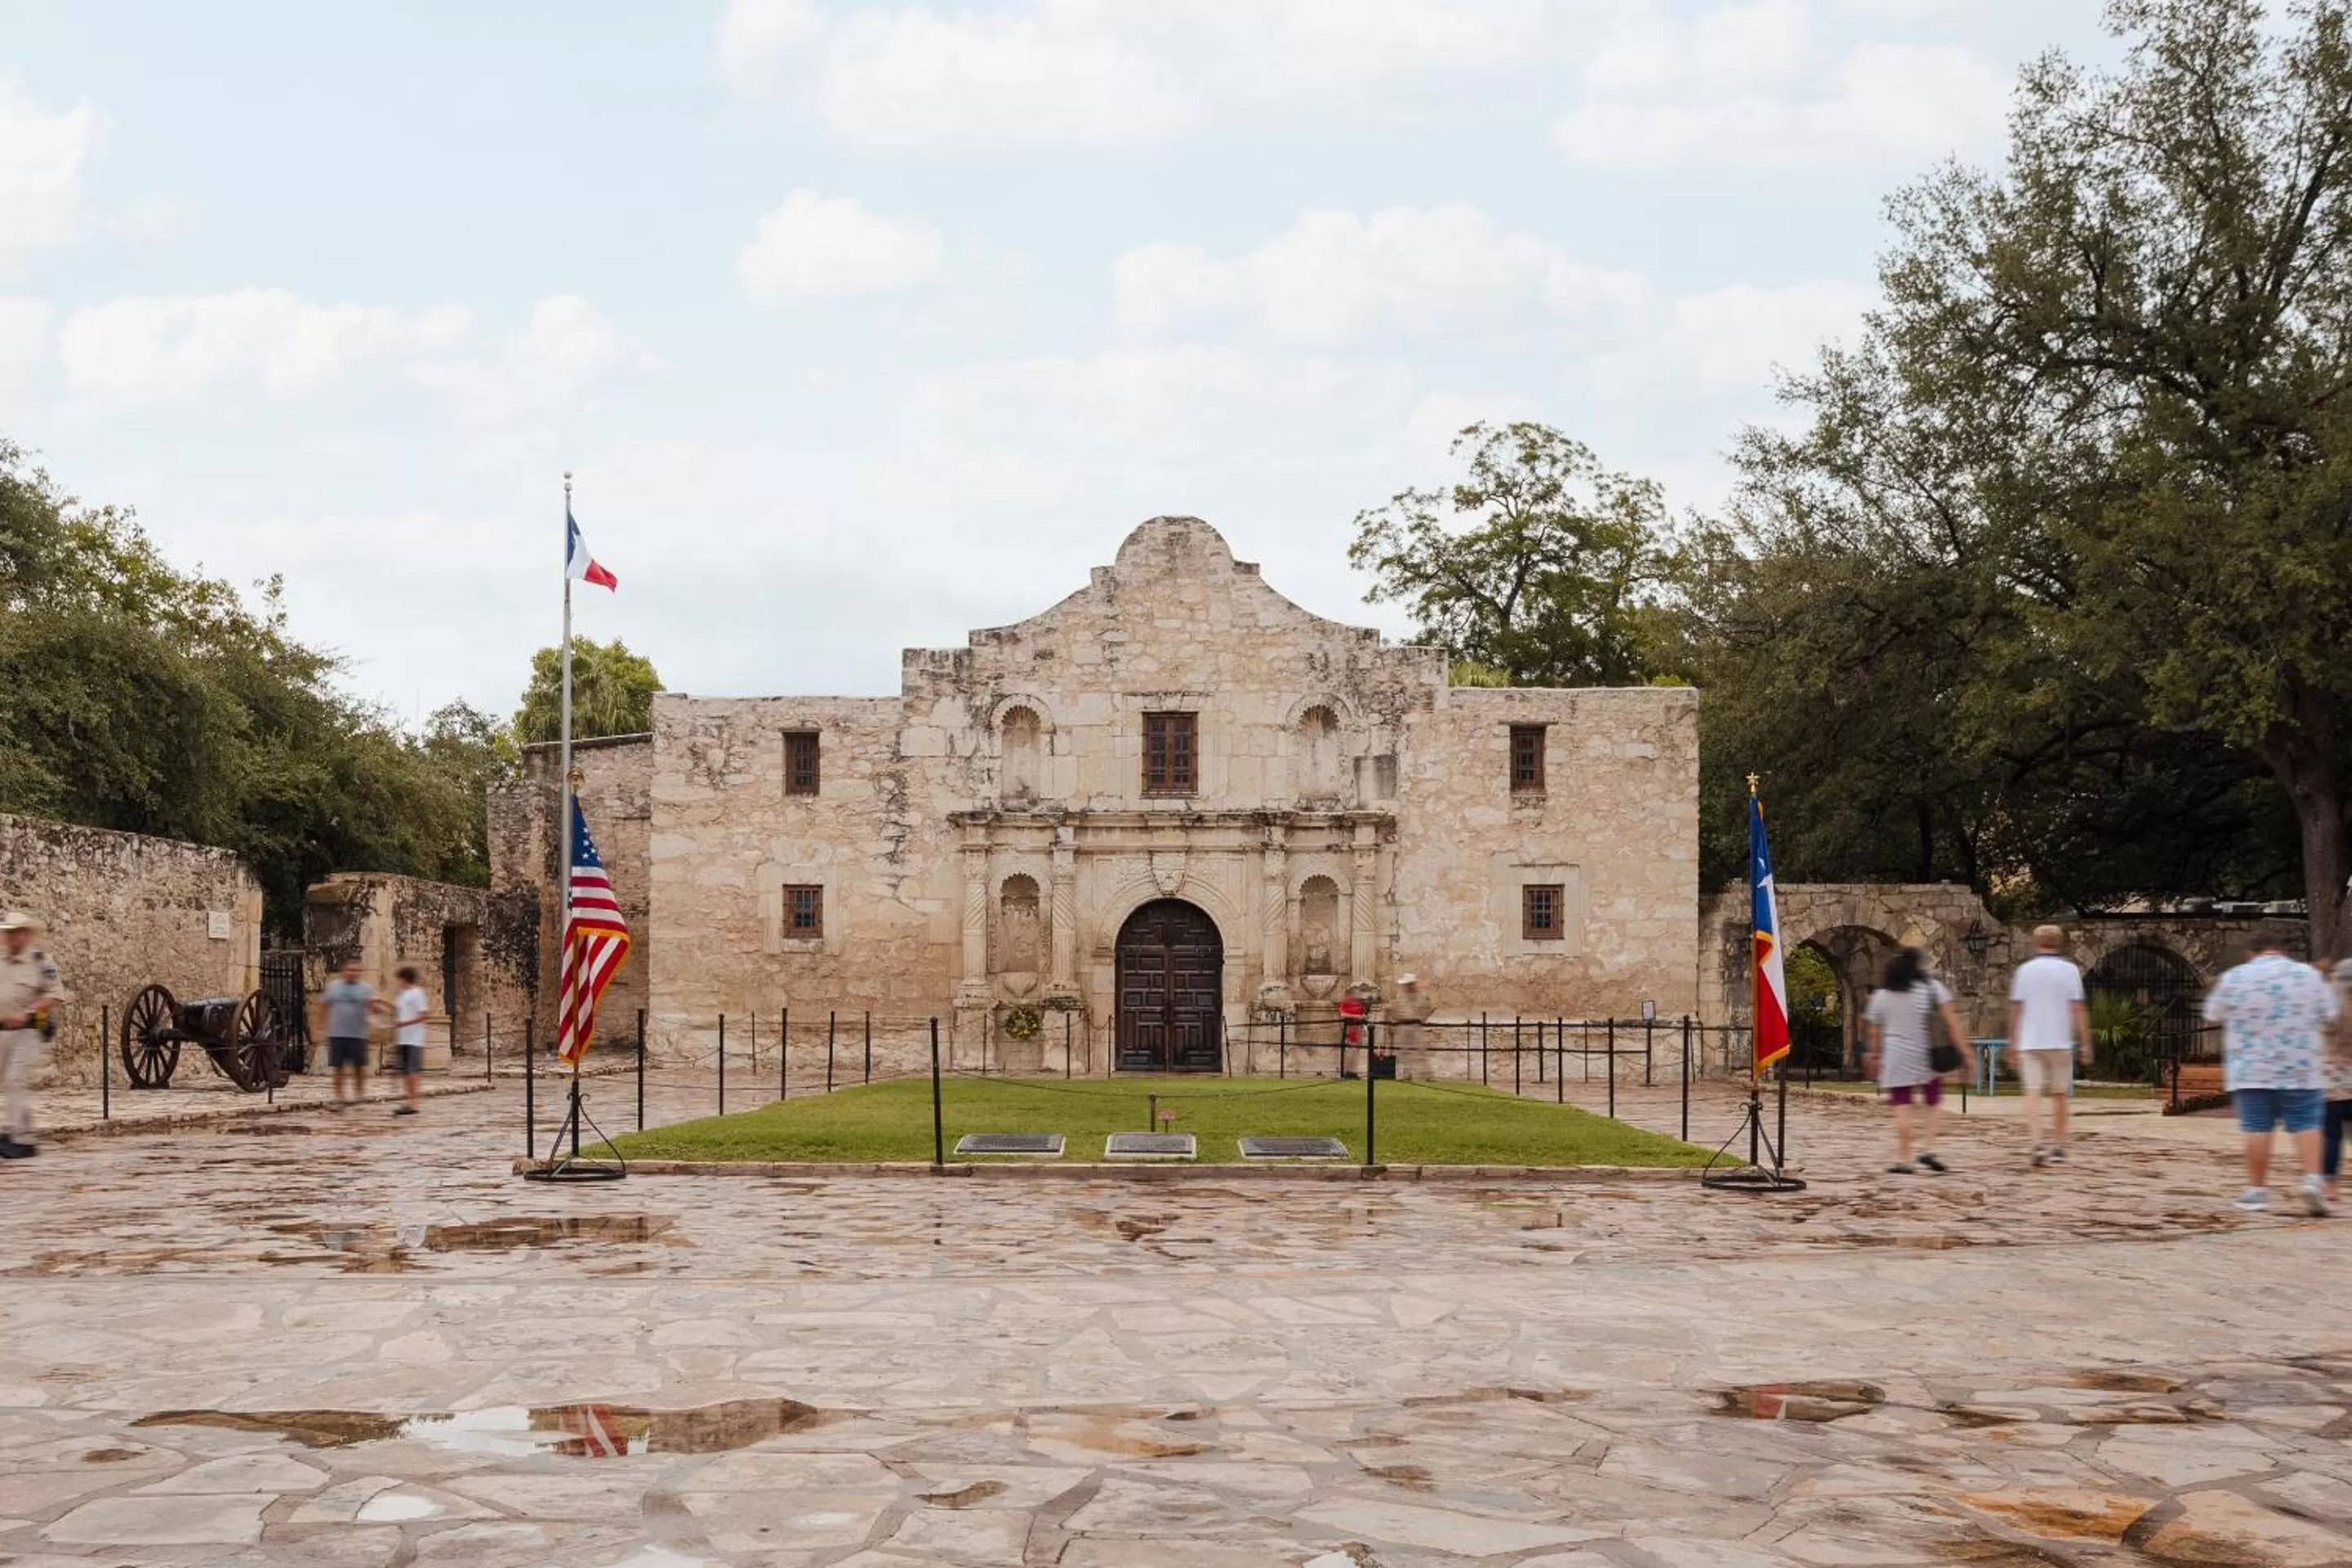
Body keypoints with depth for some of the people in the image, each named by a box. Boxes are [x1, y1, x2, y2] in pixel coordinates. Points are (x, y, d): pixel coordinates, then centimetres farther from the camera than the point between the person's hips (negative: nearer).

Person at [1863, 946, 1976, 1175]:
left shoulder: (1881, 994, 7)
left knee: (1902, 1109, 1)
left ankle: (1902, 1160, -3)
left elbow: (1874, 1031, 10)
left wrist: (1874, 1056, 21)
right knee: (1931, 1104, 15)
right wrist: (1966, 1051, -8)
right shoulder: (1931, 987, 0)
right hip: (1927, 1057, -1)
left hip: (1895, 1058, 1)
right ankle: (1927, 1148, 1)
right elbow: (1951, 1022, -7)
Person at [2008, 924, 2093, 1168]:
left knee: (2033, 1094, -4)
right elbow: (2078, 1009, -6)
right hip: (2060, 1042, 0)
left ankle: (2036, 1144, -21)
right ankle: (2058, 1148, 17)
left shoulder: (2025, 970, 2)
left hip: (2030, 1042, 0)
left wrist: (2013, 1041, 13)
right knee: (2059, 1095, 11)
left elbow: (2015, 1009, 3)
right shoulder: (2069, 971, -1)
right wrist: (2085, 1043, -3)